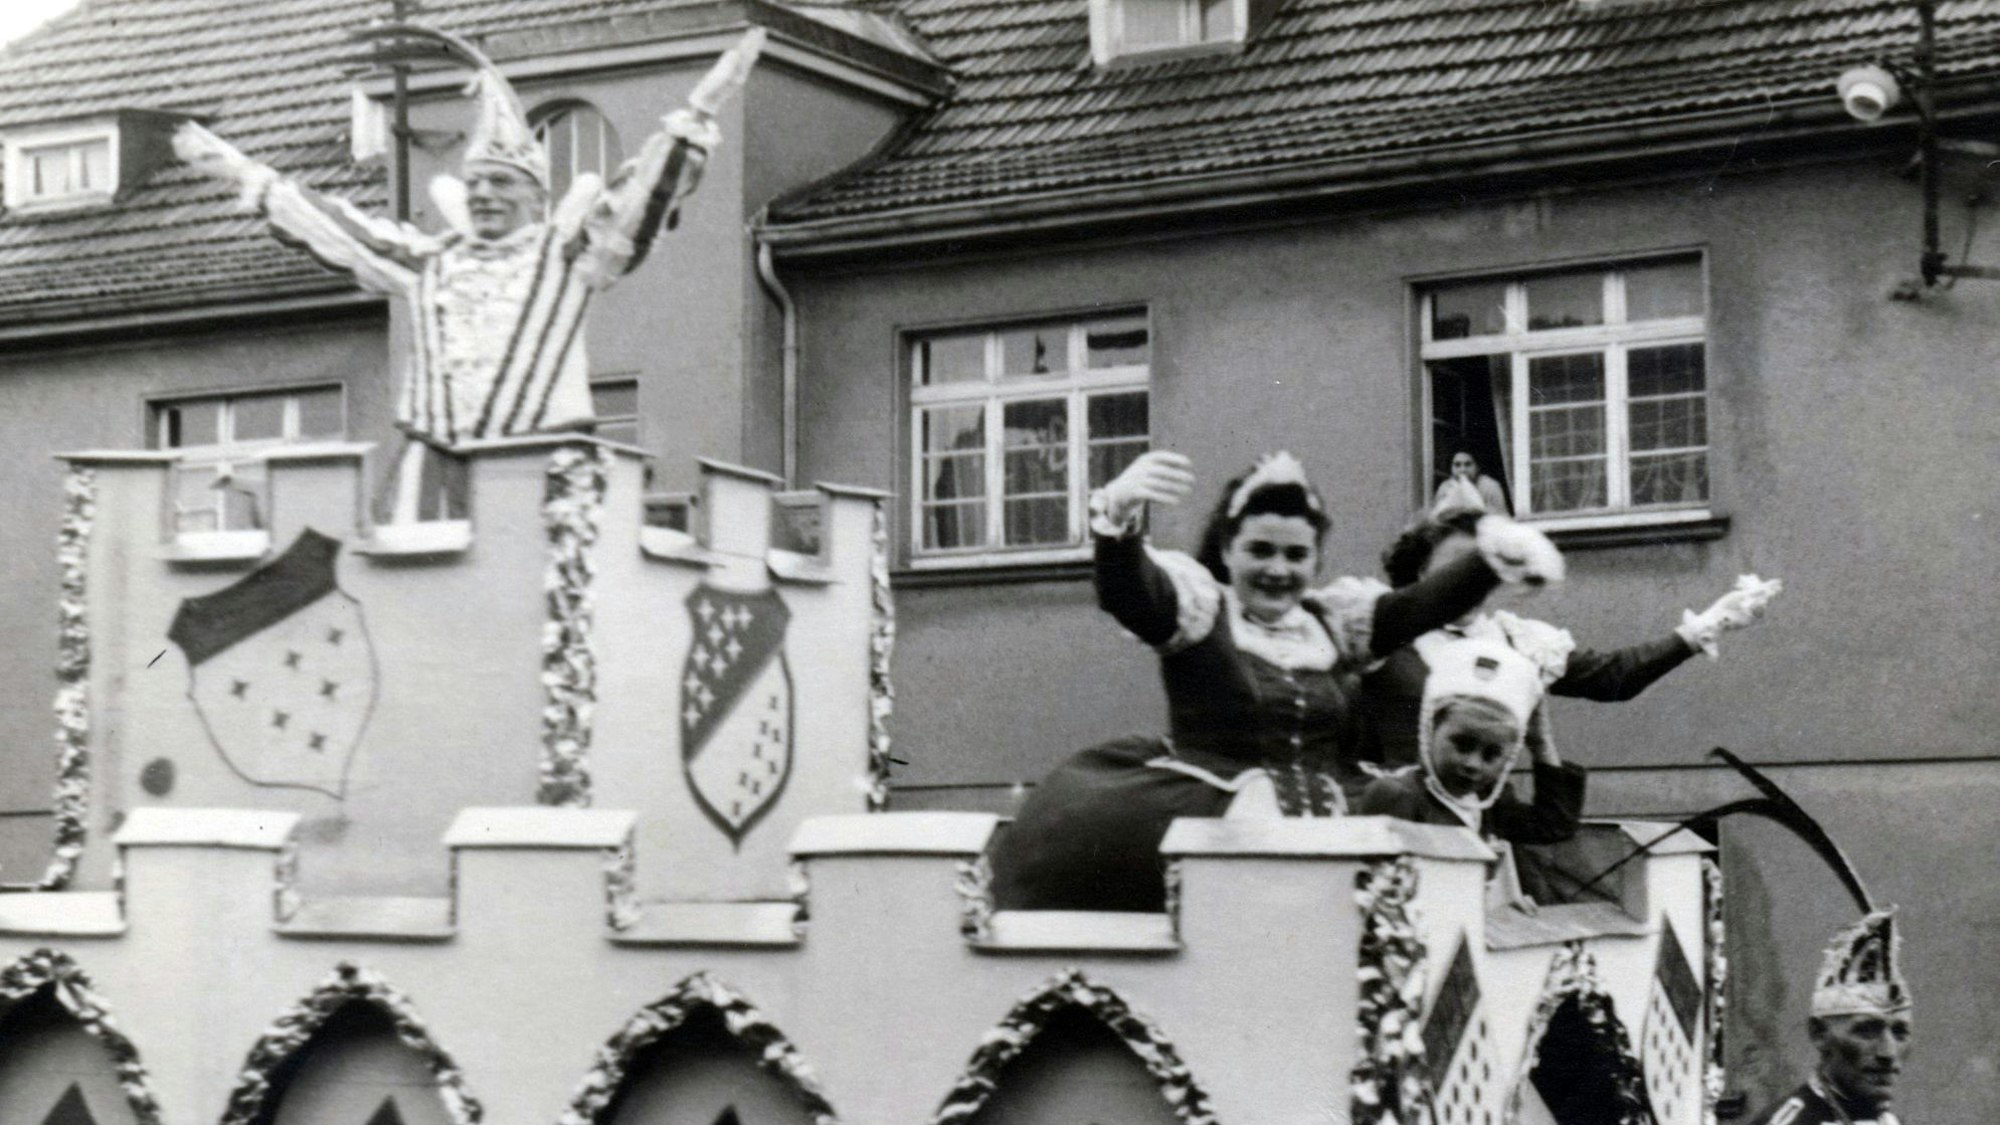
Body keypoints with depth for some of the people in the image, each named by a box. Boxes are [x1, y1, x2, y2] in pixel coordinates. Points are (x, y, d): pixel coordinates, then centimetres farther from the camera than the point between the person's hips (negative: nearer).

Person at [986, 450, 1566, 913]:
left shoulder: (1335, 620, 19)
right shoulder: (1199, 605, 5)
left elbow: (1423, 605, 8)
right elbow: (1125, 593, -14)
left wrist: (1494, 561, -10)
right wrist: (1118, 515, -35)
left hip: (1318, 834, 4)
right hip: (1210, 816, -3)